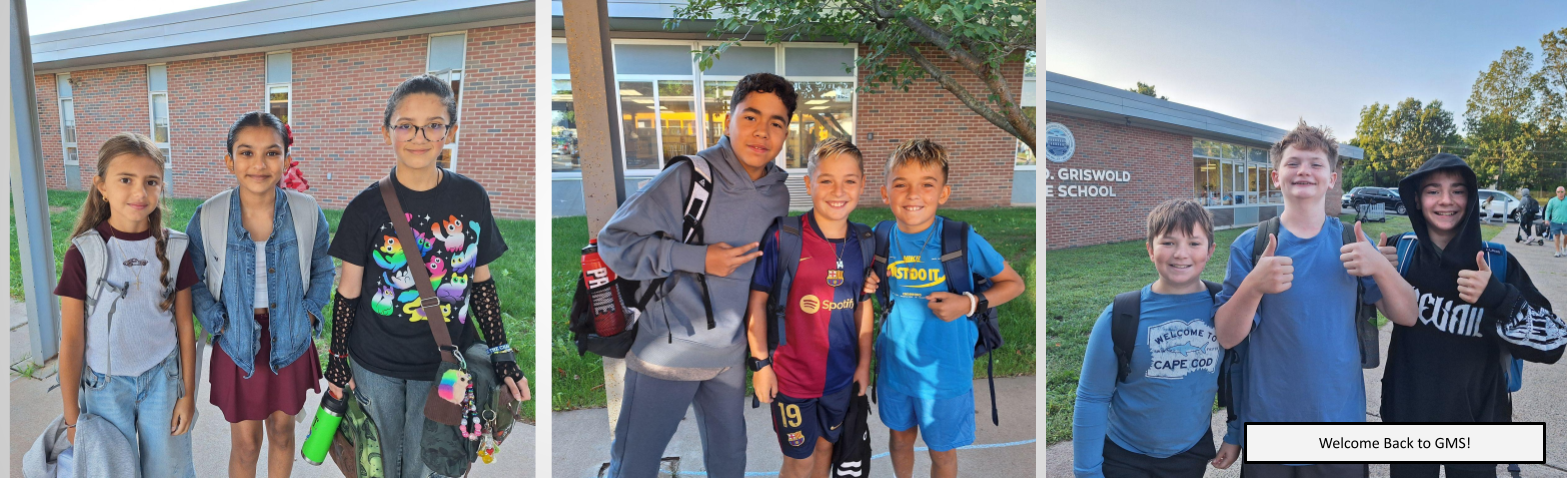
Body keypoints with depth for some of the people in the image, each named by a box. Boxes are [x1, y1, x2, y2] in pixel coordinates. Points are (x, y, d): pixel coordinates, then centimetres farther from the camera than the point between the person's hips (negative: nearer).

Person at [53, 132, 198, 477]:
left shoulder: (174, 248, -6)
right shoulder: (83, 254, -12)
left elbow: (185, 325, 0)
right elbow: (71, 340, -7)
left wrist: (188, 393, 2)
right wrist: (72, 417, -3)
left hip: (162, 378, 1)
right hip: (105, 384, -1)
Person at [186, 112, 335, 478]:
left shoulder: (308, 213, -10)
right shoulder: (208, 218, -12)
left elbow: (323, 272, 5)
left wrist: (308, 313, -6)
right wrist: (218, 321, -10)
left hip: (290, 342, 1)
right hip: (237, 343, -1)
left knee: (282, 432, 17)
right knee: (245, 443, 9)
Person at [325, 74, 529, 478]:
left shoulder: (471, 198, -6)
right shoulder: (367, 207, -10)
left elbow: (481, 282, 3)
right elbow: (348, 293, -2)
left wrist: (502, 355, 1)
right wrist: (337, 362, 2)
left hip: (444, 366, 1)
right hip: (375, 367, -1)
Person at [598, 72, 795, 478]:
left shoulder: (779, 195, 2)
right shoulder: (689, 177, -17)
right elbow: (614, 242, -16)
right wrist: (696, 258, -23)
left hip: (729, 355, 6)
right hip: (667, 350, -5)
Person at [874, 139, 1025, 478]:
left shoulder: (962, 240, -20)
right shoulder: (880, 236, -10)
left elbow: (1014, 283, -8)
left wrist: (970, 304, -22)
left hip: (945, 371, -3)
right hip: (894, 364, 3)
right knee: (900, 436, 25)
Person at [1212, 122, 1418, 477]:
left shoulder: (1351, 242, 3)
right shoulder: (1250, 245, -3)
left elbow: (1406, 316, 0)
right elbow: (1227, 337, -8)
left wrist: (1381, 267, -18)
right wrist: (1253, 286, -26)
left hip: (1341, 425, 2)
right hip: (1268, 424, -1)